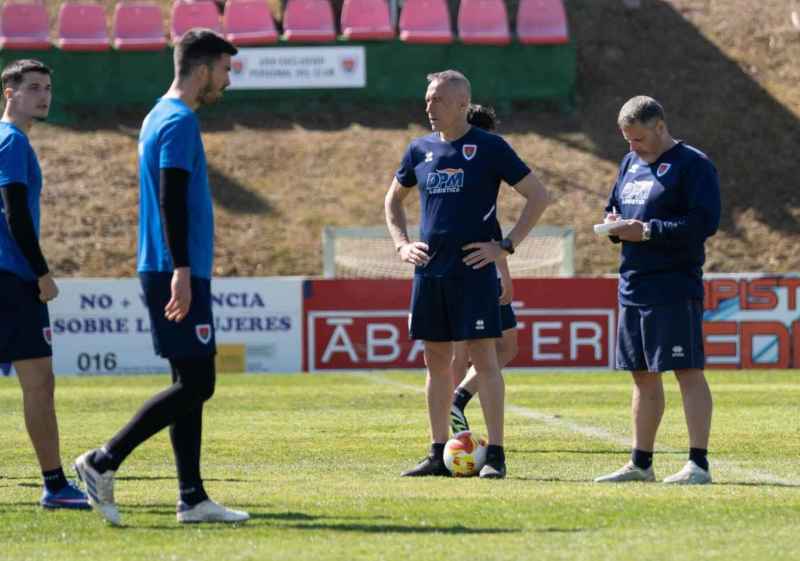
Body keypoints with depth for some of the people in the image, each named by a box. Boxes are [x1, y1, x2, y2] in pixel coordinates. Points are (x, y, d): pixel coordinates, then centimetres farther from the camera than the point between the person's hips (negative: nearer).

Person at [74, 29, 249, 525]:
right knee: (196, 384, -9)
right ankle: (104, 462, -8)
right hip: (179, 275, -10)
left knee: (192, 384, 9)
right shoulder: (180, 121, -12)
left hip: (169, 274, 10)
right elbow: (172, 199, -20)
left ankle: (193, 499, 8)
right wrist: (181, 270, -25)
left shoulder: (159, 117, 18)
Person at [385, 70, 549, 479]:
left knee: (483, 358, -7)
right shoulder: (420, 150, 10)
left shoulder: (489, 147, -4)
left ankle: (495, 455, -5)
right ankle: (438, 453, 13)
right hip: (429, 272, 5)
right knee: (435, 360, 8)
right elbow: (393, 200, 26)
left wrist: (506, 246, -9)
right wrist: (402, 245, 11)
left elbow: (538, 196, -3)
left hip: (474, 270, -5)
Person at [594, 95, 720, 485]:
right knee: (643, 376, 13)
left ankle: (698, 464, -10)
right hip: (633, 287, 8)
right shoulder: (630, 163, 17)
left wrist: (647, 231, -19)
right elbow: (614, 205, 27)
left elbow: (704, 222, -18)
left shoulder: (692, 164, -9)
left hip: (674, 288, -8)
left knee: (688, 372, -9)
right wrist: (614, 224, 3)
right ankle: (640, 464, 19)